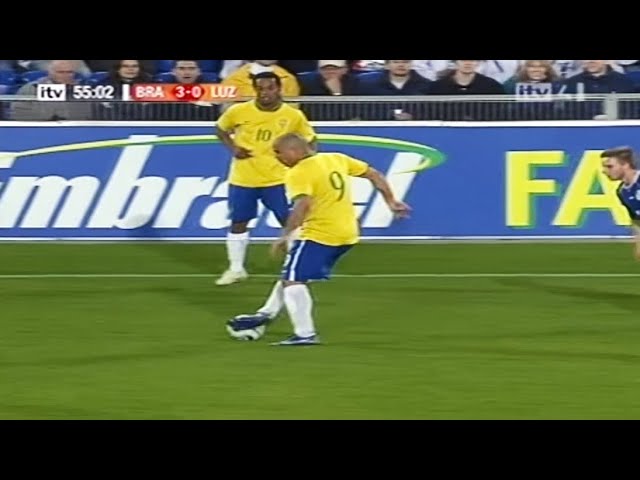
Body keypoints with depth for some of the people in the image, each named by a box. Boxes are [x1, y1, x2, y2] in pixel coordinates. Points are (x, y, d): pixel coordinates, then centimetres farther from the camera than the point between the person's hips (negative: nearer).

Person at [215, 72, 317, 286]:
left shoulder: (293, 116, -9)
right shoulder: (239, 111, -9)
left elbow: (310, 141, 6)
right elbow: (221, 129, 9)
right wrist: (233, 148, -7)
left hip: (277, 178, -1)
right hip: (243, 178, 1)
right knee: (238, 222, 8)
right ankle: (236, 269, 22)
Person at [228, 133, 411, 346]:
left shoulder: (298, 173, -12)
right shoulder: (336, 159, 11)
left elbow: (303, 204, -28)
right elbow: (374, 174, 13)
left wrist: (285, 235, -26)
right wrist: (391, 201, 19)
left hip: (318, 235, -9)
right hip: (347, 234, 9)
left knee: (293, 280, -6)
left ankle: (305, 334, -15)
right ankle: (267, 314, 29)